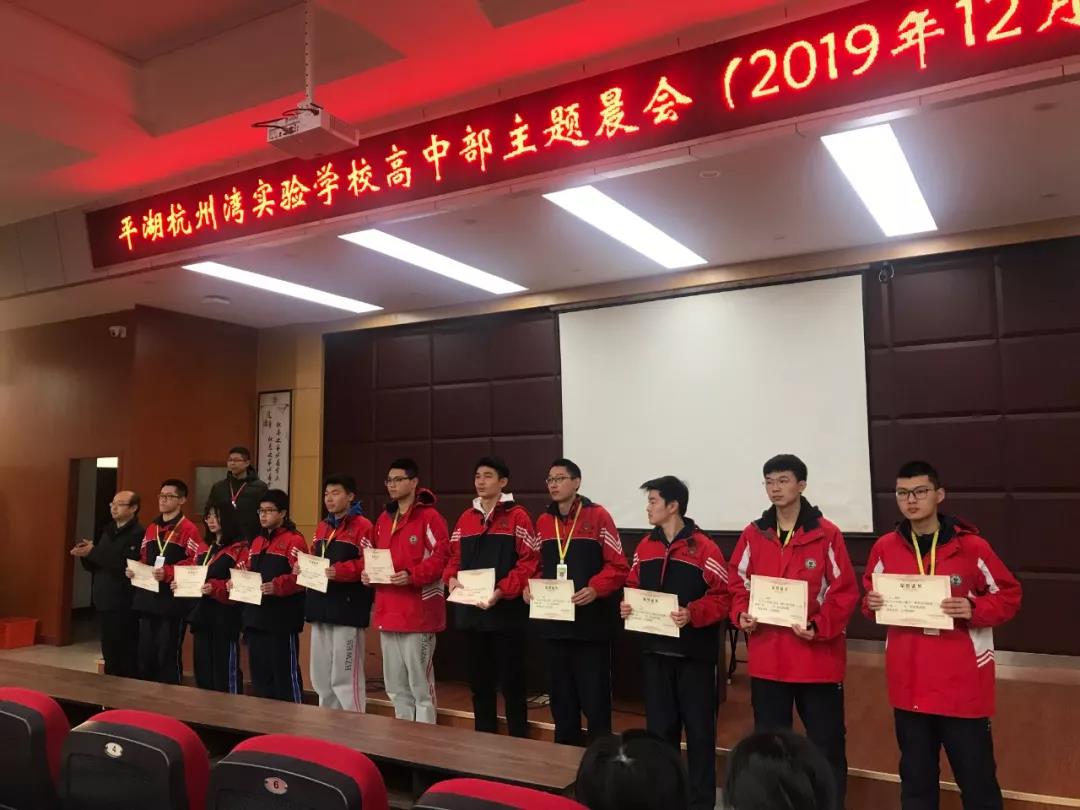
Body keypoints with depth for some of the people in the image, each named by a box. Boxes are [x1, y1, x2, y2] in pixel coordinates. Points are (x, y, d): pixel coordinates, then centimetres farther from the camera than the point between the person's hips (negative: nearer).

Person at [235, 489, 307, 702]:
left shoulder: (294, 540, -8)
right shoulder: (256, 542, 18)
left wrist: (276, 586, -31)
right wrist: (234, 582, 0)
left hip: (282, 620, -8)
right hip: (256, 618, 8)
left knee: (285, 674, -1)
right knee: (259, 673, 14)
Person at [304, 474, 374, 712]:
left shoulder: (362, 526, -8)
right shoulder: (322, 527, 18)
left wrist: (340, 571, -26)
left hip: (347, 608, -8)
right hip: (321, 607, 8)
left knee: (345, 676, -4)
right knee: (321, 675, 15)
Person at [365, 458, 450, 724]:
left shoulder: (429, 517, -9)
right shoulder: (384, 518, 16)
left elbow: (441, 557, -15)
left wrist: (412, 576, -25)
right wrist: (368, 573, 3)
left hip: (418, 612, -8)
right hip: (388, 611, 8)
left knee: (420, 685, 1)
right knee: (395, 686, 17)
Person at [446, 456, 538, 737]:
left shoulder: (517, 516, -6)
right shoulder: (466, 518, 12)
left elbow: (528, 562, -11)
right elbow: (454, 557, 16)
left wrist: (501, 591, -21)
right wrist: (452, 579, -4)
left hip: (506, 612, -6)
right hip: (471, 612, 6)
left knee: (511, 683, 2)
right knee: (479, 683, 15)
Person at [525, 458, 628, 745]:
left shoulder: (597, 516, -7)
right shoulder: (543, 522, 10)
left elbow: (618, 566, -9)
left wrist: (595, 589, -23)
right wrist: (530, 586, -2)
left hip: (591, 623, -5)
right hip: (555, 623, 5)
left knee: (594, 699, 1)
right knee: (561, 697, 15)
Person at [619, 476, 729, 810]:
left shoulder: (704, 547, -12)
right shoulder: (645, 547, 8)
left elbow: (722, 596, -13)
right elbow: (633, 587, 14)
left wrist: (692, 613, -26)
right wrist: (626, 606, -5)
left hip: (693, 651, -5)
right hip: (656, 649, 6)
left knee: (698, 727, 6)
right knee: (660, 724, 15)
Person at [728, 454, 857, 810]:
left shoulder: (827, 535, -6)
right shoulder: (752, 535, 5)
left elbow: (845, 592, -7)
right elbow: (738, 584, 10)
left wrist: (819, 628, -18)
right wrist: (741, 615, -7)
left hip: (817, 659, -3)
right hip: (766, 659, 4)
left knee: (827, 746, 8)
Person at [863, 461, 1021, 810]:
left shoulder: (971, 546, -9)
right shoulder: (885, 547, 1)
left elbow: (1009, 596, 0)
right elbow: (871, 594, 13)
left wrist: (974, 609, -18)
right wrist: (871, 603, -9)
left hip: (963, 684, -3)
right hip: (908, 684, 3)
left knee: (977, 780, 8)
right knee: (915, 777, 18)